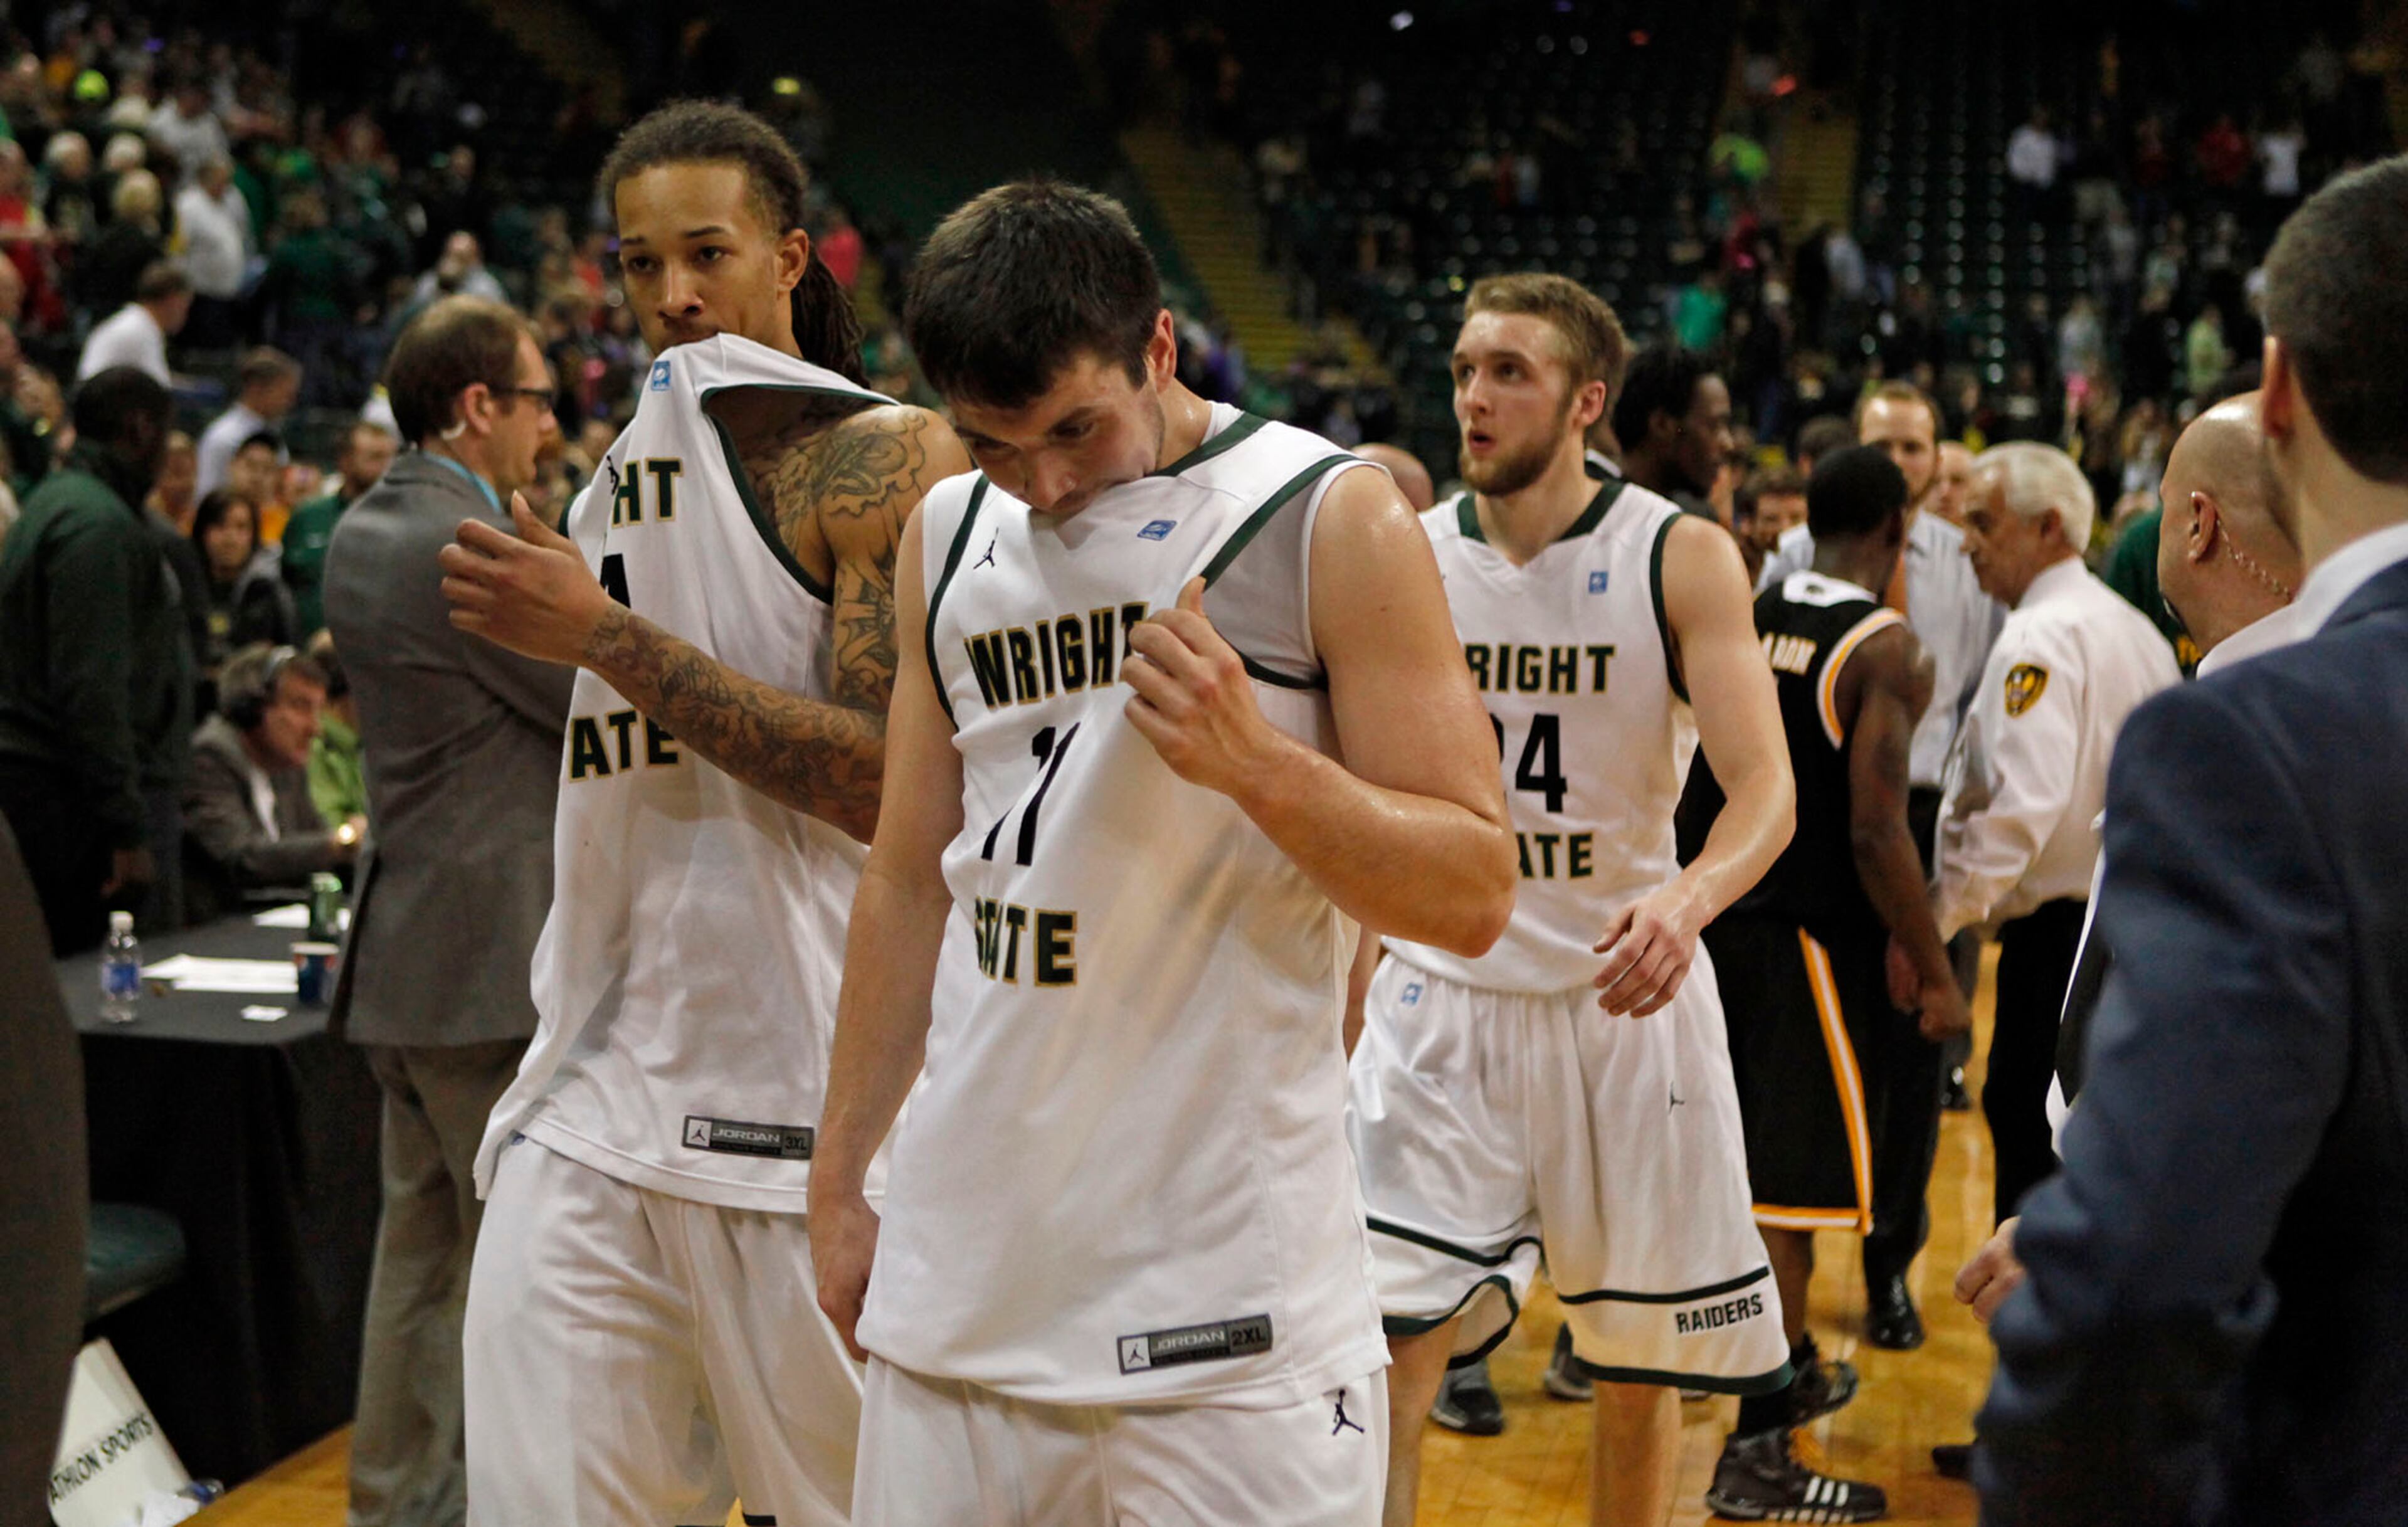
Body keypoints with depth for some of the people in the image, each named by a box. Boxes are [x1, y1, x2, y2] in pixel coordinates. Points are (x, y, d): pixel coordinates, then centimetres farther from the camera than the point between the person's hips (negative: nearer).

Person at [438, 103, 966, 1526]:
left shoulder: (890, 460, -8)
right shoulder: (631, 471, 15)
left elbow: (891, 784, -19)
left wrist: (607, 637, -18)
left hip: (803, 1100, -6)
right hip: (599, 1091, 6)